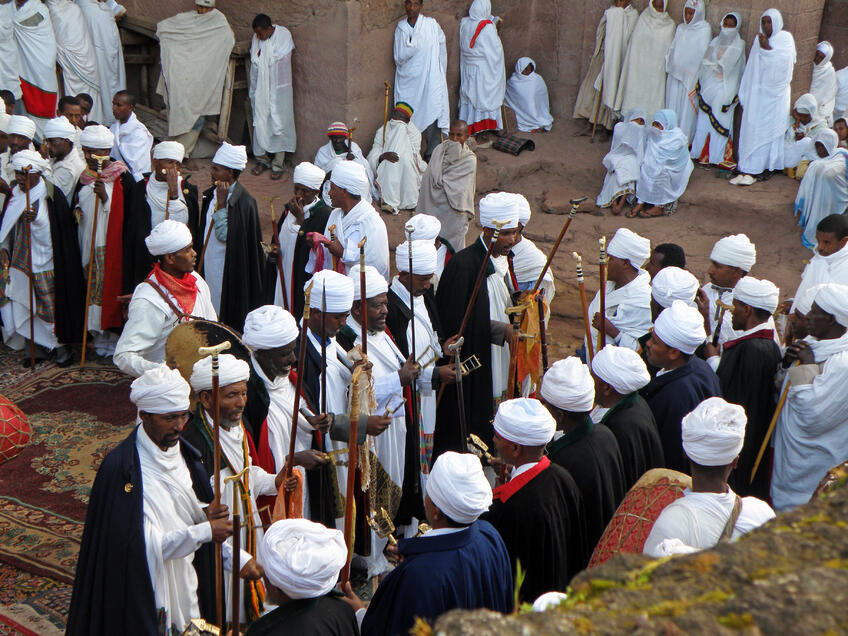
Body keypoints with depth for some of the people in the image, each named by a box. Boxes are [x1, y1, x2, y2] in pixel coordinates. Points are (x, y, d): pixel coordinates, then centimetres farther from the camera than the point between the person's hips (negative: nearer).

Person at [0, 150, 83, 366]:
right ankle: (38, 348, 22)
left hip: (46, 264, -6)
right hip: (21, 262, 6)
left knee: (51, 306, 1)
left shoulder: (52, 195, -12)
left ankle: (60, 347, 15)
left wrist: (36, 219, -31)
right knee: (28, 307, 10)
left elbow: (57, 232, -17)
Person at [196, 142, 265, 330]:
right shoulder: (211, 194, 4)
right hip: (208, 264, 7)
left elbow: (225, 236, -25)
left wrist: (221, 203, -27)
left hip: (229, 271, -7)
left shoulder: (244, 202, -21)